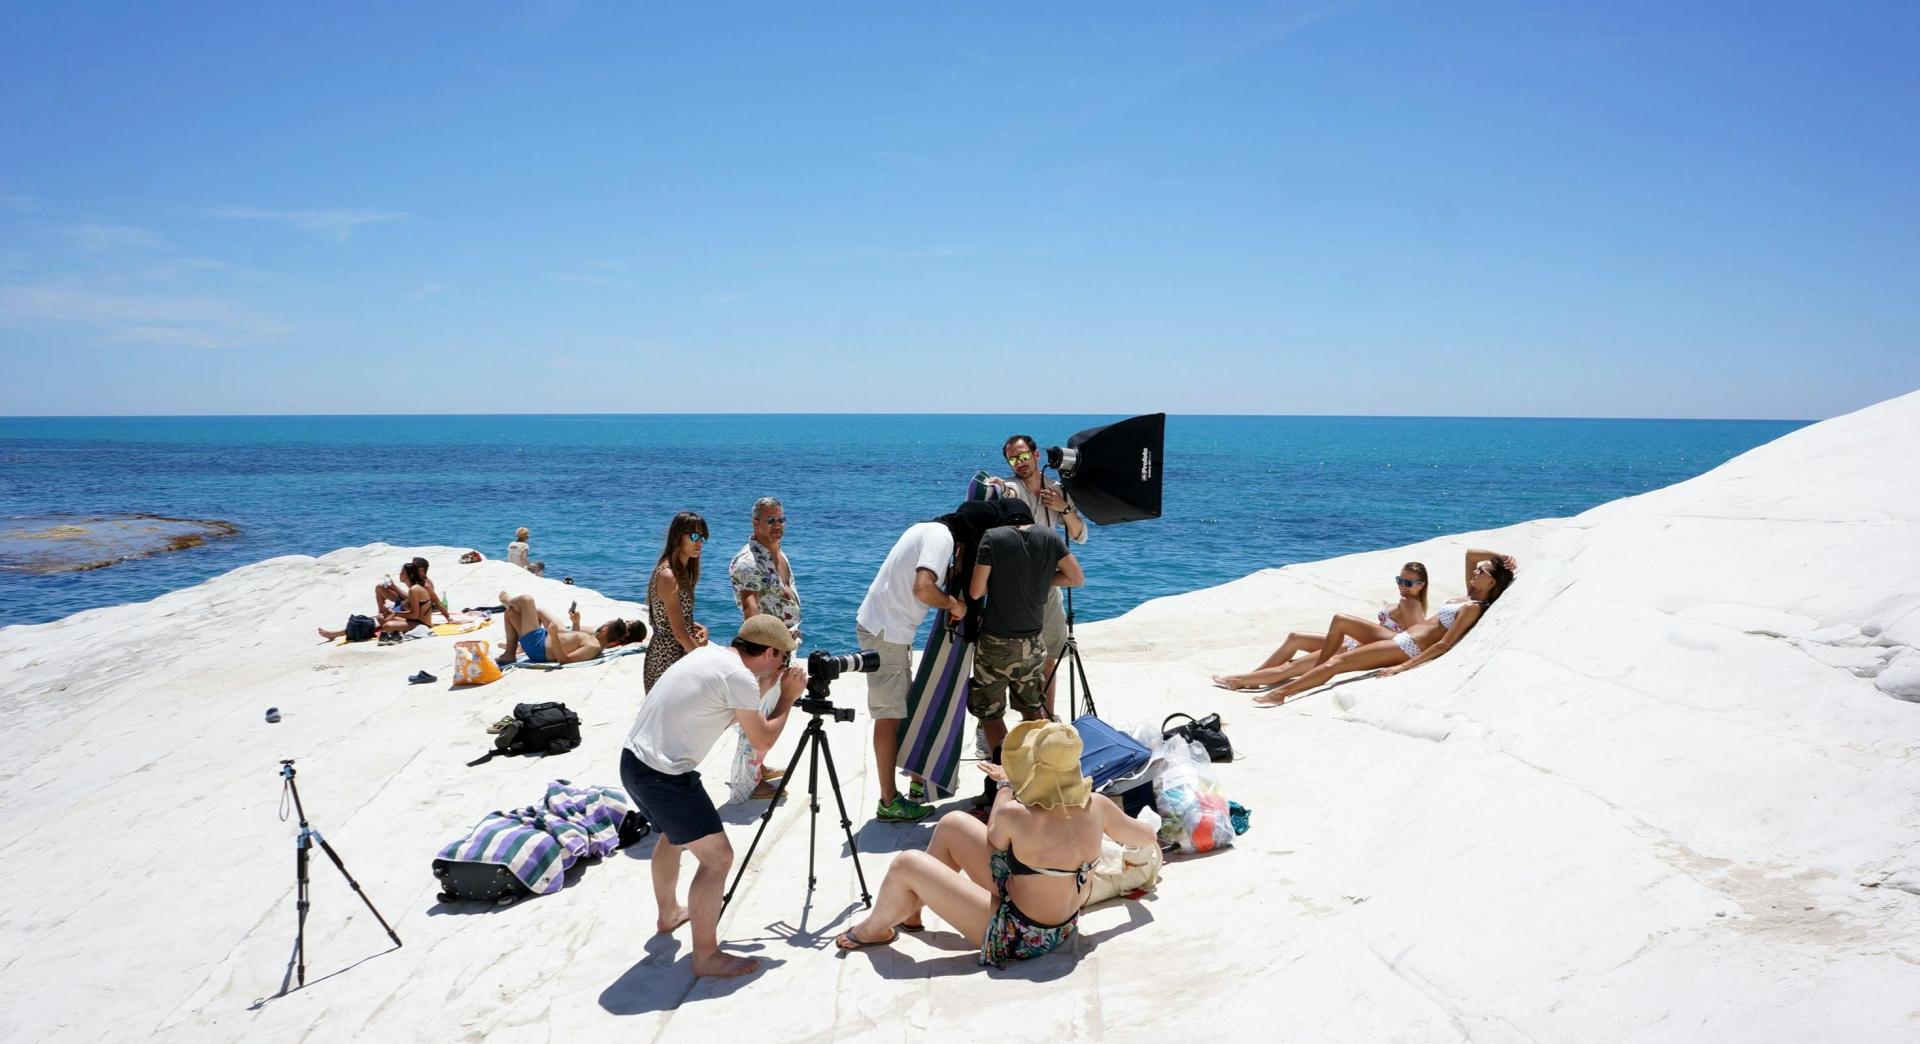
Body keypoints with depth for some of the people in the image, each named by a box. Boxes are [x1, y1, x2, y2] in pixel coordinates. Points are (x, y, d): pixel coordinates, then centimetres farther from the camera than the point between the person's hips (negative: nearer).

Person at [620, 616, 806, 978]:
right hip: (662, 774, -10)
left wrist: (766, 686, 17)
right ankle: (706, 956, 2)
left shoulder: (708, 653, 10)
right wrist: (788, 698, 6)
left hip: (634, 759, 10)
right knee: (717, 856, -4)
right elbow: (763, 740, -5)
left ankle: (669, 914, 51)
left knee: (674, 834, 32)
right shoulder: (739, 678, -15)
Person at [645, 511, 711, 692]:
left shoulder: (682, 570, 10)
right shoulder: (668, 576, -19)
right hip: (668, 658, -9)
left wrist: (698, 628, -2)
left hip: (683, 653, 9)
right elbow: (679, 632, -20)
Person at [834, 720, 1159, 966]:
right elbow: (1147, 837, 5)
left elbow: (994, 840, -4)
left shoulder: (1016, 815, -29)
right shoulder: (1098, 806, -14)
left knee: (906, 864, -3)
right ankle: (910, 911, 34)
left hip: (1020, 938, -7)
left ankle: (875, 928, 29)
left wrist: (1005, 784, 11)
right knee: (952, 824, 13)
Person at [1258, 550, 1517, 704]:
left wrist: (1403, 667, -25)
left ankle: (1280, 693, -14)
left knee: (1336, 662, -17)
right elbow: (1470, 554, 25)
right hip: (1401, 638, 10)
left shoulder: (1473, 608, -14)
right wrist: (1499, 557, 10)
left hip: (1407, 649, -10)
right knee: (1340, 621, 8)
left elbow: (1443, 645, -21)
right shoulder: (1471, 597, 13)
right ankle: (1314, 673, 6)